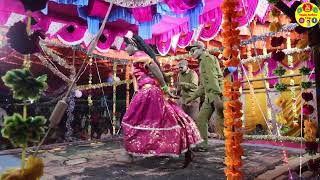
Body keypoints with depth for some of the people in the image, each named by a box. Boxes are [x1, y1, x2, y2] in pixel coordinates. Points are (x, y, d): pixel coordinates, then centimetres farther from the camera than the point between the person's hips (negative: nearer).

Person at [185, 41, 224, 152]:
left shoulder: (207, 58, -4)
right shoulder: (202, 62, 26)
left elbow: (212, 77, -19)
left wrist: (216, 96, -29)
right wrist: (192, 97, 27)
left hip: (216, 95, -10)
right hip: (209, 96, 10)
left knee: (221, 123, -11)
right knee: (201, 120, 11)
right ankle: (203, 144, 19)